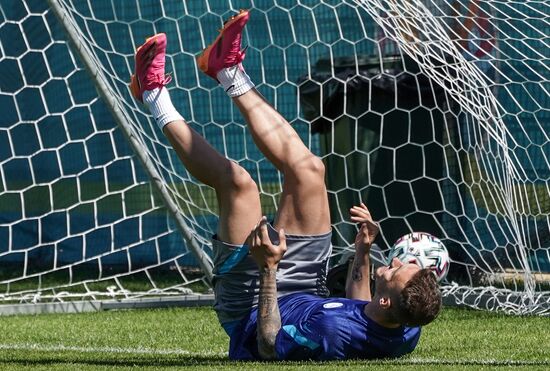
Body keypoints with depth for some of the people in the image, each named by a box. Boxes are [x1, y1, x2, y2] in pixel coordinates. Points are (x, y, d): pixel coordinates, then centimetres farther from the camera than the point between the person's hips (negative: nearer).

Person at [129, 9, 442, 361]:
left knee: (237, 181, -16)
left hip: (248, 312, -6)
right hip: (305, 291, 6)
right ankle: (231, 75, 23)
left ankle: (157, 99, 10)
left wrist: (269, 268, -37)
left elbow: (268, 346, -32)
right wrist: (363, 252, -3)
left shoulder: (332, 334, -46)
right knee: (307, 168, 1)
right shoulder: (407, 333, -23)